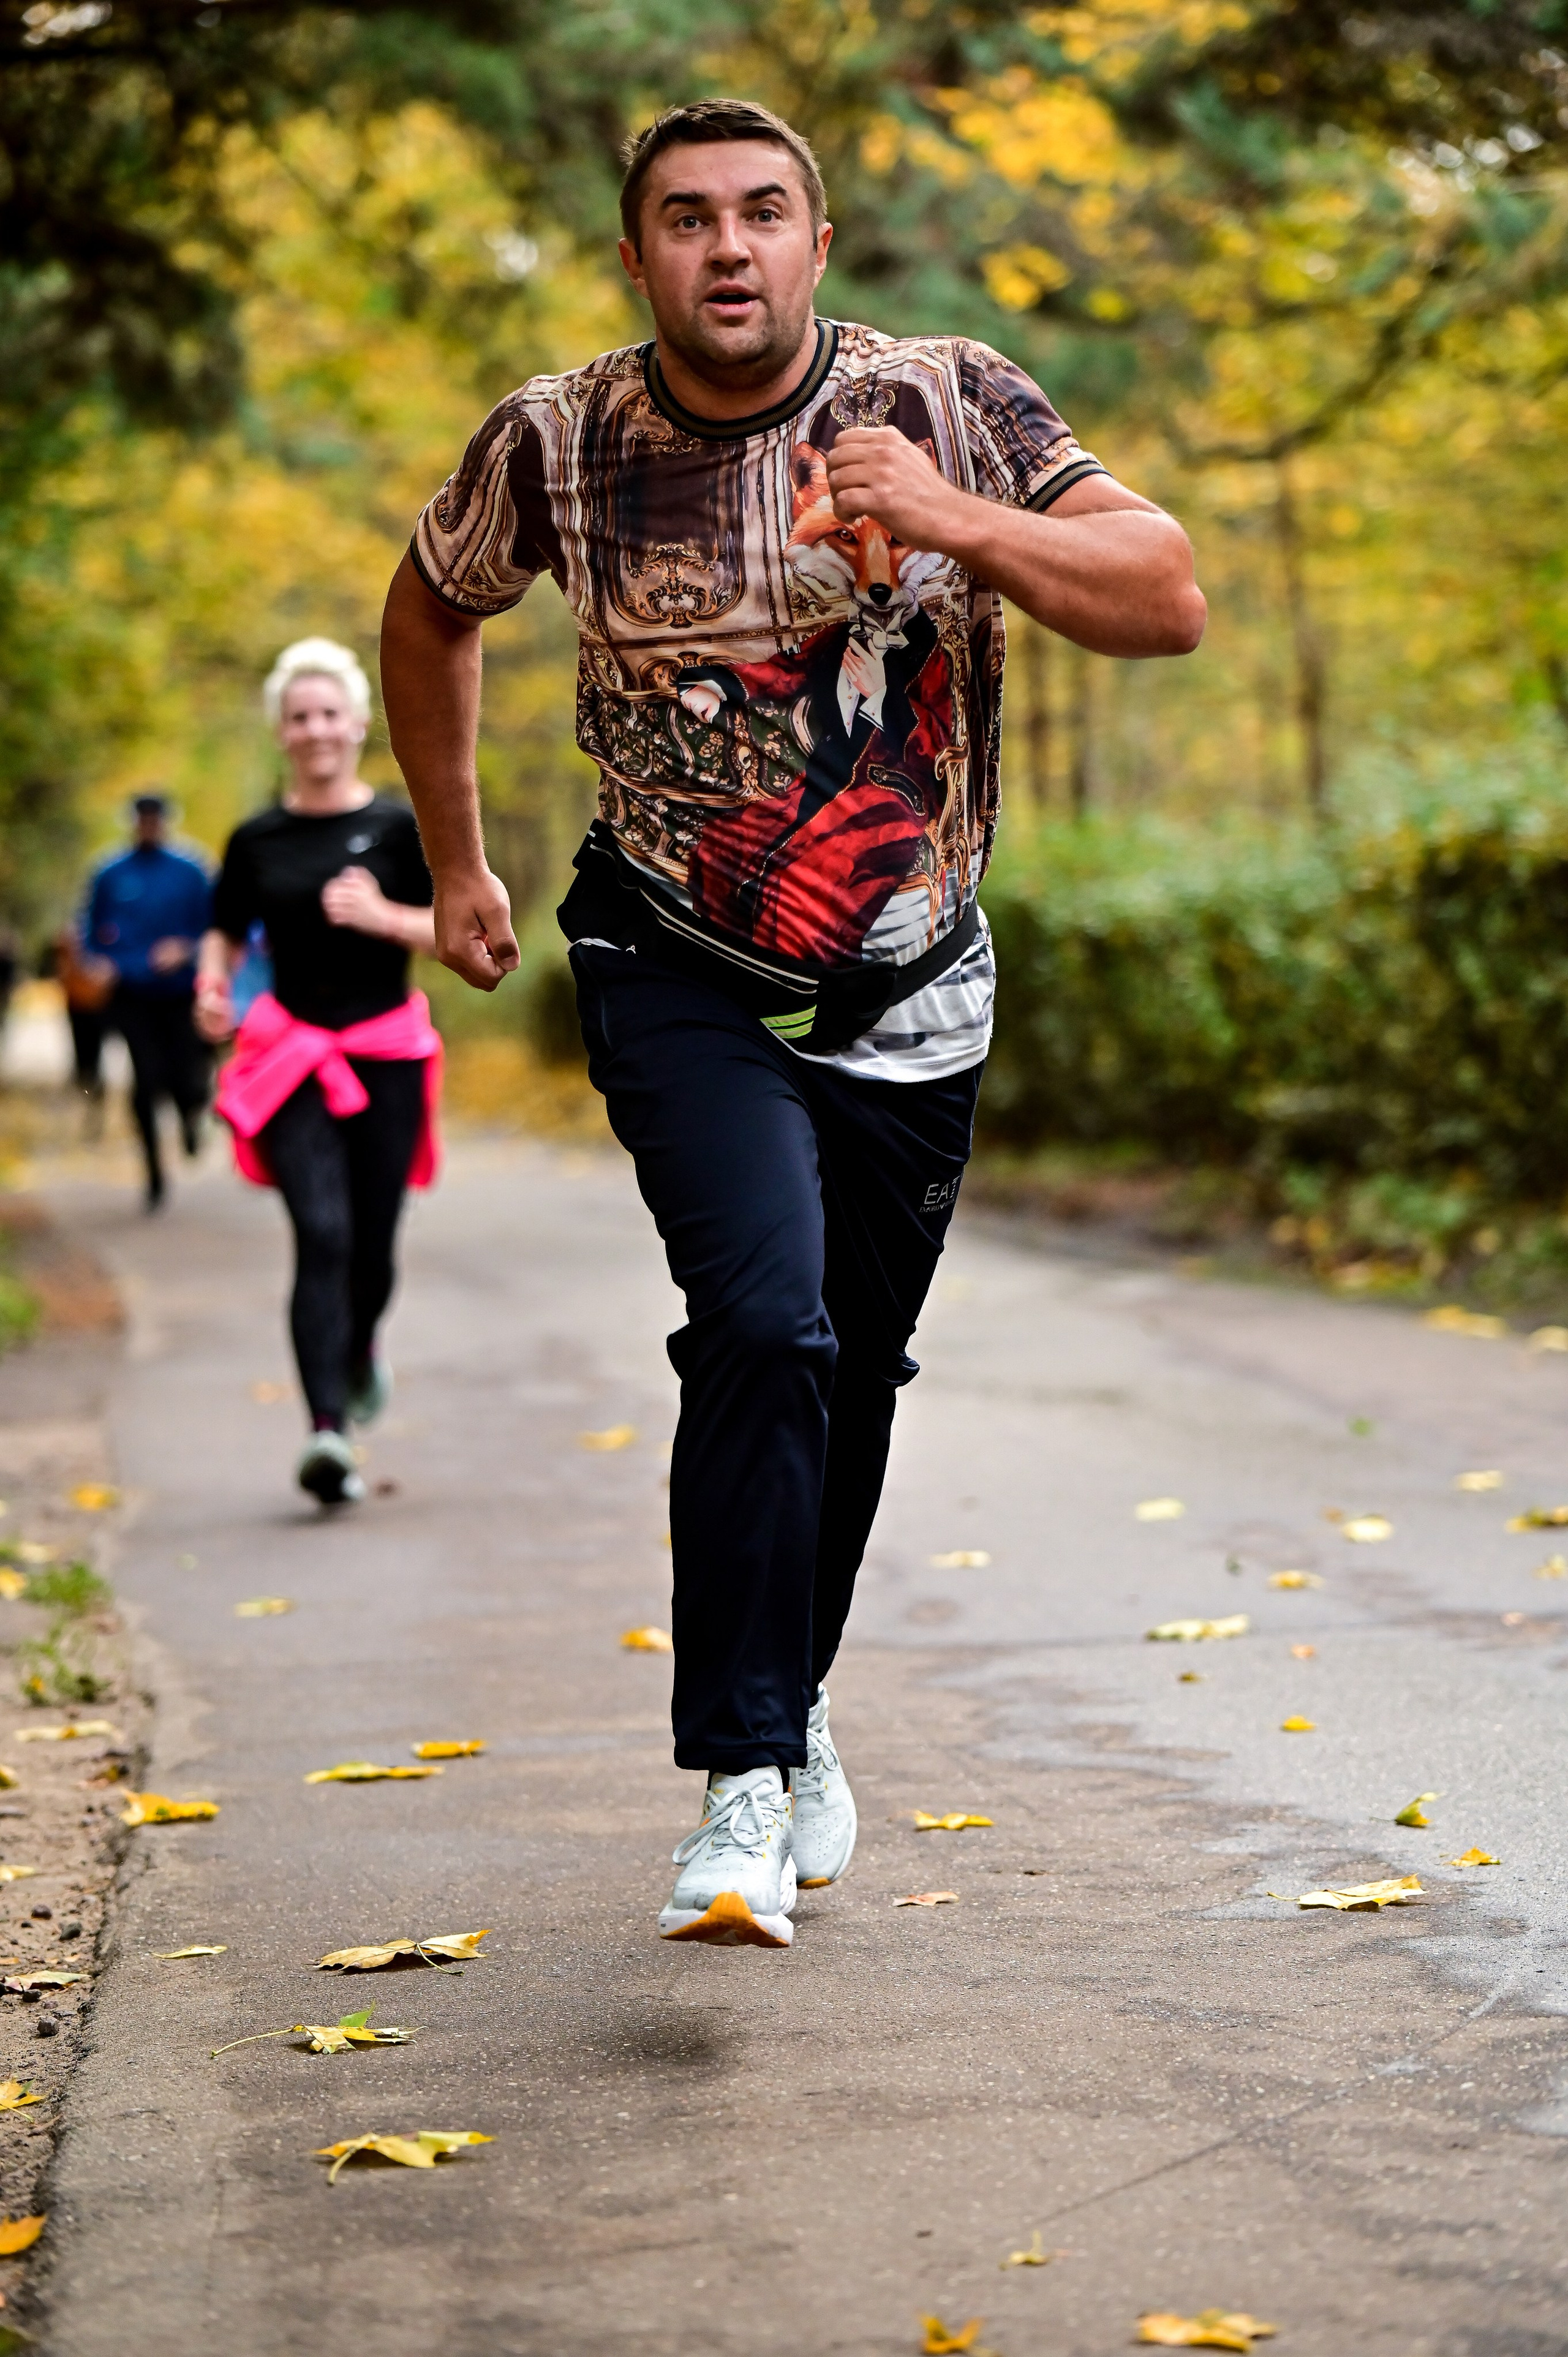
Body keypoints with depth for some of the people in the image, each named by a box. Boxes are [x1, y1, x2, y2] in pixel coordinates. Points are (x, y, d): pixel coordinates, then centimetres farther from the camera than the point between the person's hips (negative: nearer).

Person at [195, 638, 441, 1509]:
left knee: (373, 1245, 6)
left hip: (386, 1053, 0)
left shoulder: (401, 827, 1)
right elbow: (228, 934, 18)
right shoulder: (258, 841, 7)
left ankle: (362, 1349, 42)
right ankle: (328, 1431, -23)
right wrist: (213, 990, -3)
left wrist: (382, 916, -18)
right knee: (322, 1237, -16)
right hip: (291, 1054, 0)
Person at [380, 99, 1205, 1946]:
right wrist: (455, 862, 14)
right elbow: (430, 613, 11)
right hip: (682, 979, -2)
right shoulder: (556, 445, -9)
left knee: (850, 1374, 11)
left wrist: (950, 523, -30)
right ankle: (746, 1785, -16)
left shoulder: (946, 407, -11)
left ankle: (790, 1703, 35)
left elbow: (1167, 602, -17)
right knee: (766, 1326, -22)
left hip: (909, 998, 2)